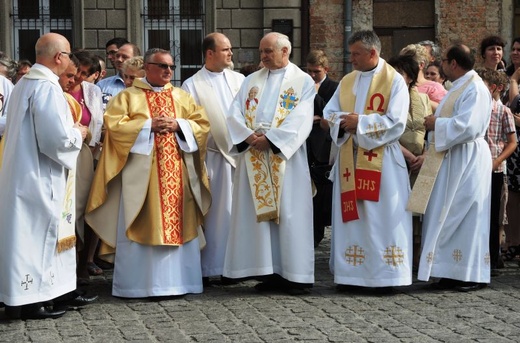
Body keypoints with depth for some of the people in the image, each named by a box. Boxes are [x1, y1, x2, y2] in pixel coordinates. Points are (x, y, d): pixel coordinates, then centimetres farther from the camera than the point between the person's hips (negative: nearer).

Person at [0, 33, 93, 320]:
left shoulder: (24, 84, 10)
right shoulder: (47, 87, -19)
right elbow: (56, 138, -24)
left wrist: (70, 130, 16)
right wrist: (78, 134, -5)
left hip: (24, 170, 10)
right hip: (38, 176, -10)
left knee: (42, 232, 14)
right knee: (36, 233, -3)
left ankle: (58, 290, 22)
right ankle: (26, 301, 3)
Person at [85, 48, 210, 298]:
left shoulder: (182, 97, 16)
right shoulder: (128, 96, 5)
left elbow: (202, 124, 9)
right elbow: (114, 125, -8)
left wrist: (178, 125, -8)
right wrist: (149, 125, -13)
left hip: (178, 171, 4)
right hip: (142, 172, -4)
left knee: (179, 223, 3)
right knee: (143, 226, -4)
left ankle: (177, 279, 9)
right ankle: (138, 283, 1)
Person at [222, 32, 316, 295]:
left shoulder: (303, 81, 3)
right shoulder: (251, 80, 16)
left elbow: (301, 120, -9)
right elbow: (235, 113, 7)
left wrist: (270, 138, -16)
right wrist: (247, 135, -11)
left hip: (285, 155, -4)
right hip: (253, 155, 4)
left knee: (289, 213, -4)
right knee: (259, 212, 3)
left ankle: (295, 274, 1)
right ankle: (268, 271, 8)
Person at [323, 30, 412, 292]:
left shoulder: (394, 81, -3)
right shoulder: (347, 81, 15)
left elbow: (396, 122, -12)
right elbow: (330, 113, 12)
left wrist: (361, 122, -14)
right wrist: (342, 121, -10)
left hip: (381, 161, -5)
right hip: (349, 160, 5)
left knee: (381, 218, -4)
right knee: (351, 217, 5)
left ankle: (384, 276, 0)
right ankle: (352, 274, 10)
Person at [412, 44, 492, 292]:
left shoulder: (474, 89, -15)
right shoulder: (460, 87, 16)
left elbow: (467, 126, -25)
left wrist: (436, 124, -14)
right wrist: (435, 122, 10)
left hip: (467, 162, -10)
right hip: (451, 161, 10)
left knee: (465, 215, -5)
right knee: (450, 216, 9)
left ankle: (472, 275, 3)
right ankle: (455, 272, 14)